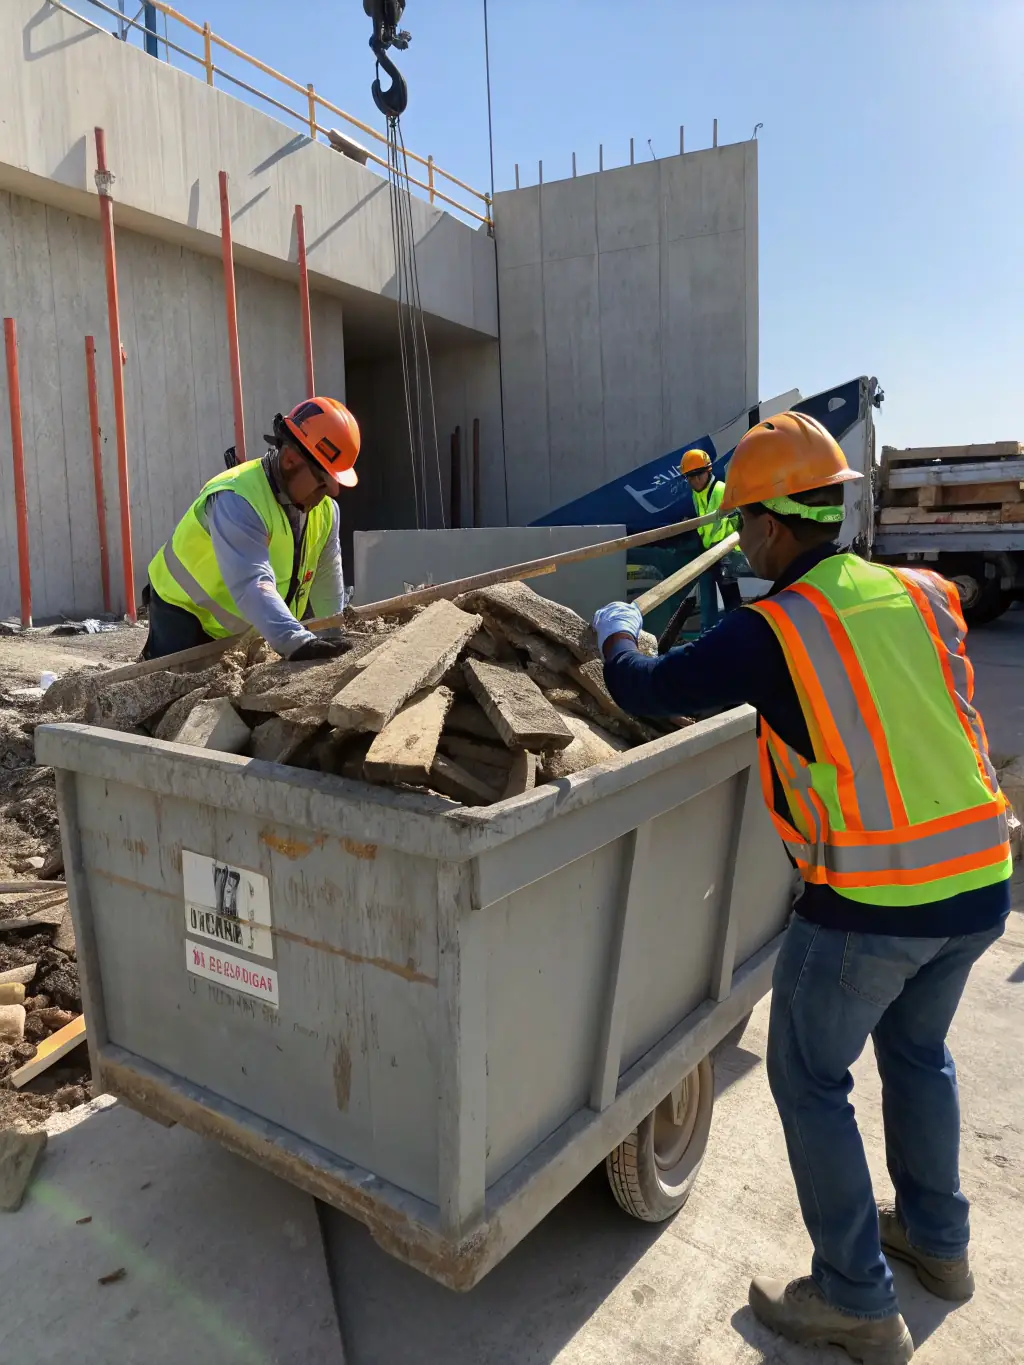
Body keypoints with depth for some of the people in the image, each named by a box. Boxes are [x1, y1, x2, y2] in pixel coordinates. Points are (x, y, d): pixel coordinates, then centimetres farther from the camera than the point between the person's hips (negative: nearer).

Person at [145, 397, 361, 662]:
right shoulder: (237, 501, -36)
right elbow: (252, 585, -50)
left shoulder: (325, 509, -9)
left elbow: (327, 582, 1)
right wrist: (296, 642, -63)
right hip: (185, 614, -7)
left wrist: (336, 636, 1)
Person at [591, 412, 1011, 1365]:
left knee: (809, 1080, 13)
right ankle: (937, 1239, 46)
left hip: (870, 903, -7)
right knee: (916, 1049, 28)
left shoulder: (773, 631, -15)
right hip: (978, 884, 7)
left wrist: (616, 633, 14)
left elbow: (646, 691, -8)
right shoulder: (923, 596, 2)